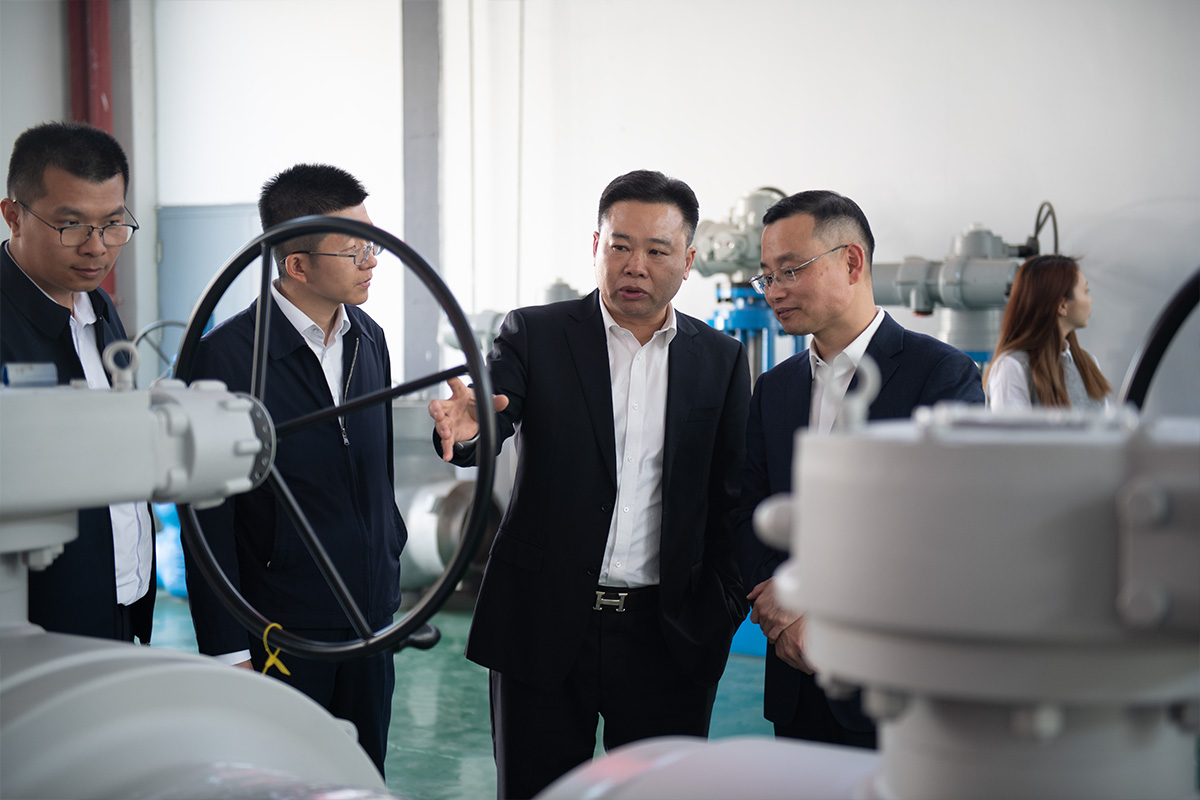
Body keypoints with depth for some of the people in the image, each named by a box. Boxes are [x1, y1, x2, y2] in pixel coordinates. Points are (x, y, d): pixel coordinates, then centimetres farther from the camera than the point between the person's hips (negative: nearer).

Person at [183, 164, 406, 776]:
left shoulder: (368, 339, 7)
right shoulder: (225, 357, -14)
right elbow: (208, 518, -12)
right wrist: (228, 652, -13)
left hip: (368, 625, 6)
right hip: (279, 631, -6)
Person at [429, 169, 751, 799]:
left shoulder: (721, 358, 6)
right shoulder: (533, 336, 0)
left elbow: (730, 496, 6)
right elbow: (489, 428, -15)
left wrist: (728, 605, -4)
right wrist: (465, 428, -38)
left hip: (670, 637, 1)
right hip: (544, 625, -1)